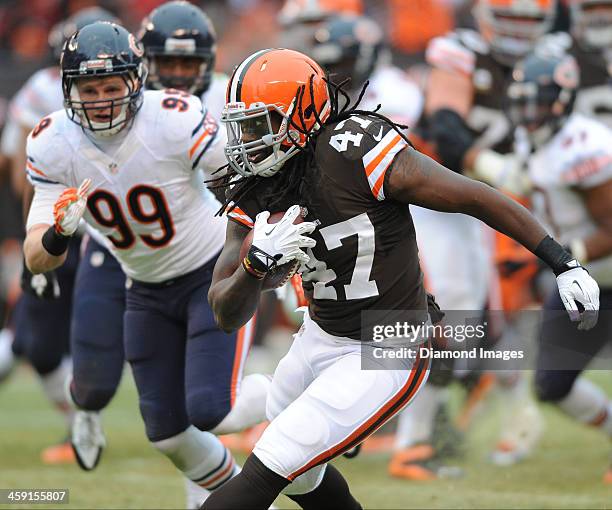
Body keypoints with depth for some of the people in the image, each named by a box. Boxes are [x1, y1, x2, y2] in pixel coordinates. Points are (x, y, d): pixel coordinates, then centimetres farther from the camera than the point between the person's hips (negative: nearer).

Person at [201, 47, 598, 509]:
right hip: (320, 337, 8)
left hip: (385, 358, -8)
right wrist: (258, 262, -30)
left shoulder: (357, 154, -25)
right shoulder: (252, 195, -6)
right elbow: (227, 316, -8)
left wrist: (565, 265, -17)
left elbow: (476, 198, -18)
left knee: (270, 468, -17)